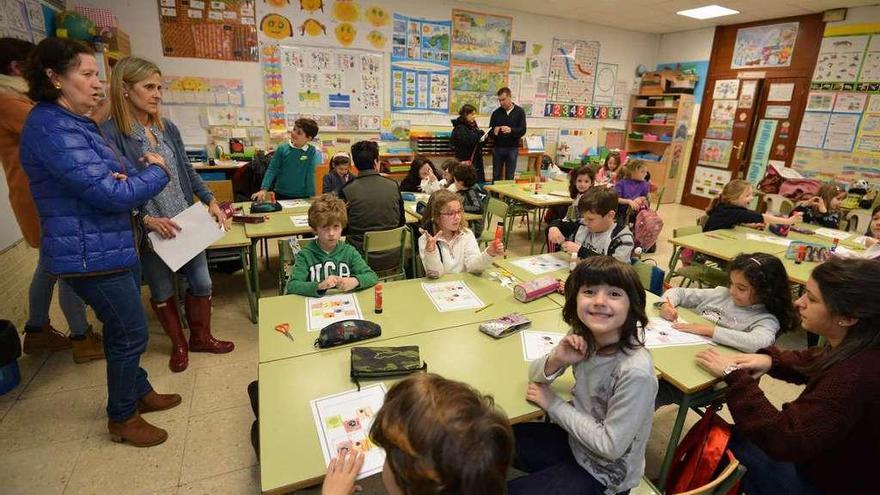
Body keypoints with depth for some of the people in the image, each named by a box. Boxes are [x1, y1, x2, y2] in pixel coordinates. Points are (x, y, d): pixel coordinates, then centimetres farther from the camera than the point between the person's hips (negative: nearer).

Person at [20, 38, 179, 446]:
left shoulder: (77, 123, 12)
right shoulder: (52, 128, -20)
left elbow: (109, 178, 16)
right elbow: (111, 195, -25)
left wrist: (122, 176, -8)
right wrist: (157, 172, -10)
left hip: (110, 245, 10)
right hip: (91, 254, -10)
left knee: (122, 327, 20)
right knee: (130, 333, 2)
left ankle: (140, 392, 39)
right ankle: (122, 419, 21)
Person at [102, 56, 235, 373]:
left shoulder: (168, 128, 4)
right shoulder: (110, 133, -13)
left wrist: (210, 201, 0)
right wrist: (146, 220, -24)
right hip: (150, 231, -5)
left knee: (201, 282, 12)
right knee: (163, 291, 14)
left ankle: (201, 337, 33)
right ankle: (179, 344, 34)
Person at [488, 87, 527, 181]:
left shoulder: (519, 111, 1)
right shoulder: (496, 112, 4)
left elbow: (523, 130, -6)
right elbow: (490, 131, 3)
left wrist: (511, 130, -26)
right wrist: (494, 132, -22)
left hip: (512, 148, -1)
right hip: (498, 148, 1)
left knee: (510, 177, 5)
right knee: (496, 176, 7)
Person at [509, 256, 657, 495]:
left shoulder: (635, 372, -32)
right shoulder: (584, 338, -14)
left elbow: (610, 445, -24)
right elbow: (534, 375, -3)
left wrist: (553, 404, -17)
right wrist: (556, 359, -25)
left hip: (604, 474, -5)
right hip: (576, 440, 6)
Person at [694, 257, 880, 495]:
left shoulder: (858, 376, -37)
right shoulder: (855, 347, -12)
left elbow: (782, 440, -35)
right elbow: (813, 362, 11)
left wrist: (735, 376, -28)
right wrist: (771, 359, -9)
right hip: (822, 454, 7)